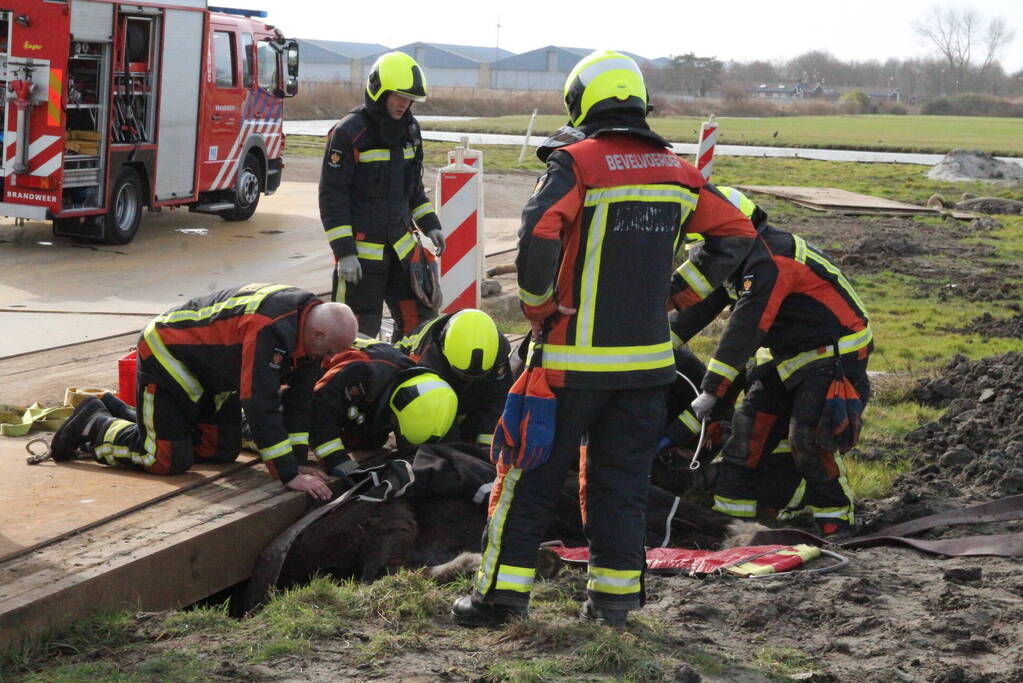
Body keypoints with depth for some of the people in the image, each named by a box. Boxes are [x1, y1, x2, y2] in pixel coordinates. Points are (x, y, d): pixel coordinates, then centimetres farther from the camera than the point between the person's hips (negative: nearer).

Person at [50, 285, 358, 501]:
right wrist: (289, 476, -35)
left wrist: (296, 461, -3)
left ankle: (116, 411, 22)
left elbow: (298, 399, 1)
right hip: (166, 356, -10)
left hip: (207, 373, 10)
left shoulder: (307, 319, -8)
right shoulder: (267, 329, -37)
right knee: (168, 460, -15)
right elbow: (261, 406, -38)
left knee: (223, 450, 10)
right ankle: (96, 424, 9)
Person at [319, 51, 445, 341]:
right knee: (358, 331, -5)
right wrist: (344, 252, -17)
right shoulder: (348, 132, -13)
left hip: (401, 244, 7)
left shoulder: (409, 129, 10)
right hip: (361, 249, -7)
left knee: (419, 318, 7)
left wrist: (430, 225, 12)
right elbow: (331, 195, -13)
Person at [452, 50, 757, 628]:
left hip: (575, 358, -5)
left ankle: (502, 592, 10)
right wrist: (679, 295, 13)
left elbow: (538, 236, -25)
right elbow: (736, 233, 11)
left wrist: (538, 308, -10)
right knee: (623, 480, 14)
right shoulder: (675, 169, 8)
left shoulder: (577, 161, -10)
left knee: (532, 476, 6)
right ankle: (615, 596, 16)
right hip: (647, 358, 5)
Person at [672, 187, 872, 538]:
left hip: (834, 354, -10)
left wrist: (710, 391, -31)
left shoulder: (769, 262, -26)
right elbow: (701, 305, 12)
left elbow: (745, 329, -31)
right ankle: (728, 510, 10)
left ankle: (837, 524, -5)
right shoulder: (742, 259, 6)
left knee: (807, 438, -18)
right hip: (791, 354, 10)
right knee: (749, 425, 5)